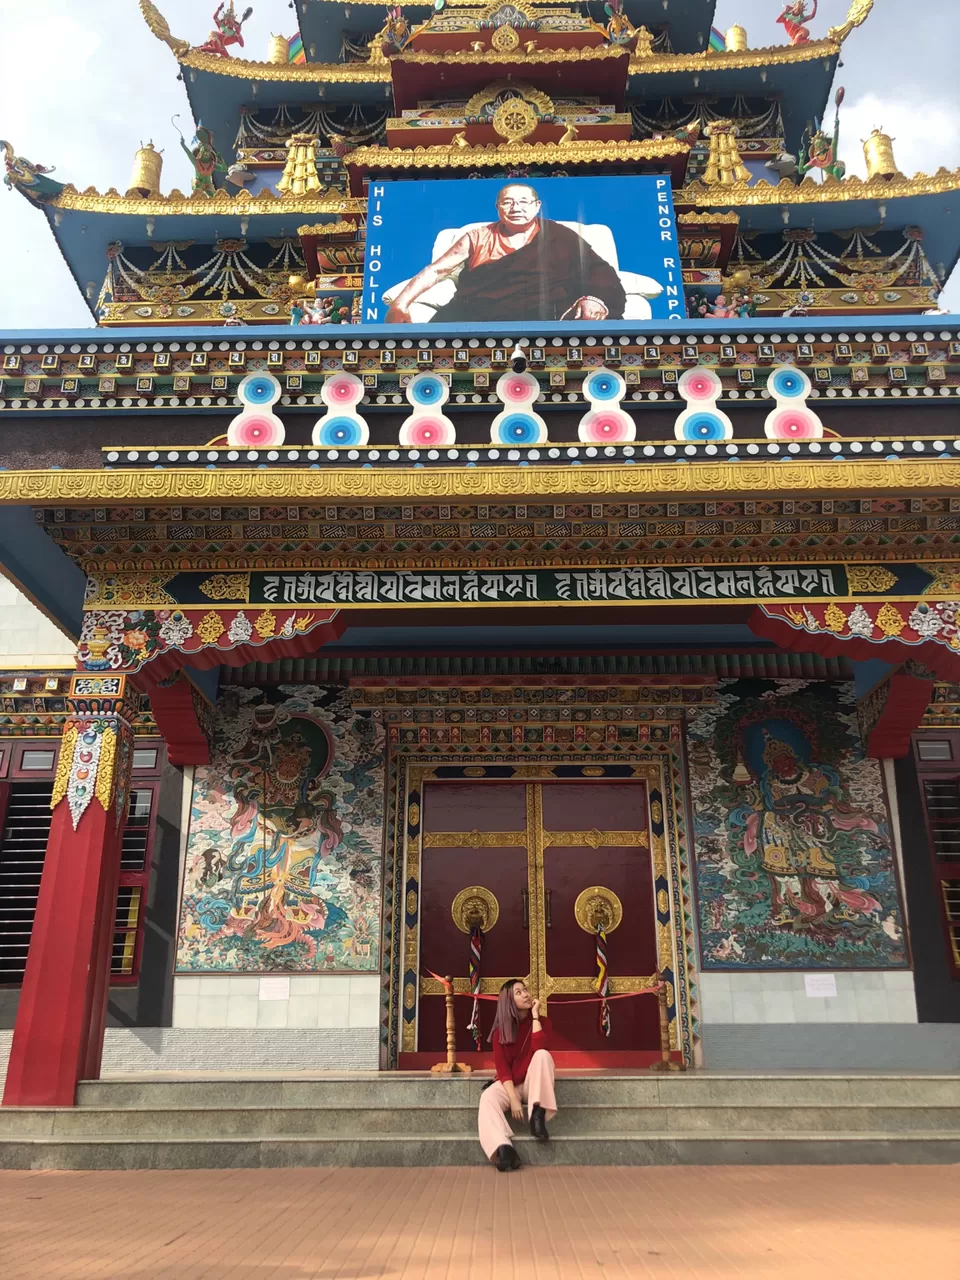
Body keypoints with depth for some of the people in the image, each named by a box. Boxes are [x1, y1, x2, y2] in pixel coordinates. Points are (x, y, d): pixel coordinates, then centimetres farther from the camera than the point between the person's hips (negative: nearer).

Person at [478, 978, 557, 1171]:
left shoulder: (542, 1022, -2)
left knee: (543, 1055, -31)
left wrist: (534, 1014, -19)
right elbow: (502, 1067, -12)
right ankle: (504, 1149, -54)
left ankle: (537, 1114, -34)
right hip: (509, 1084, 0)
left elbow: (539, 1047, -24)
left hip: (533, 1084, 0)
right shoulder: (500, 1030, -4)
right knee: (488, 1099, -34)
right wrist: (513, 1098, -25)